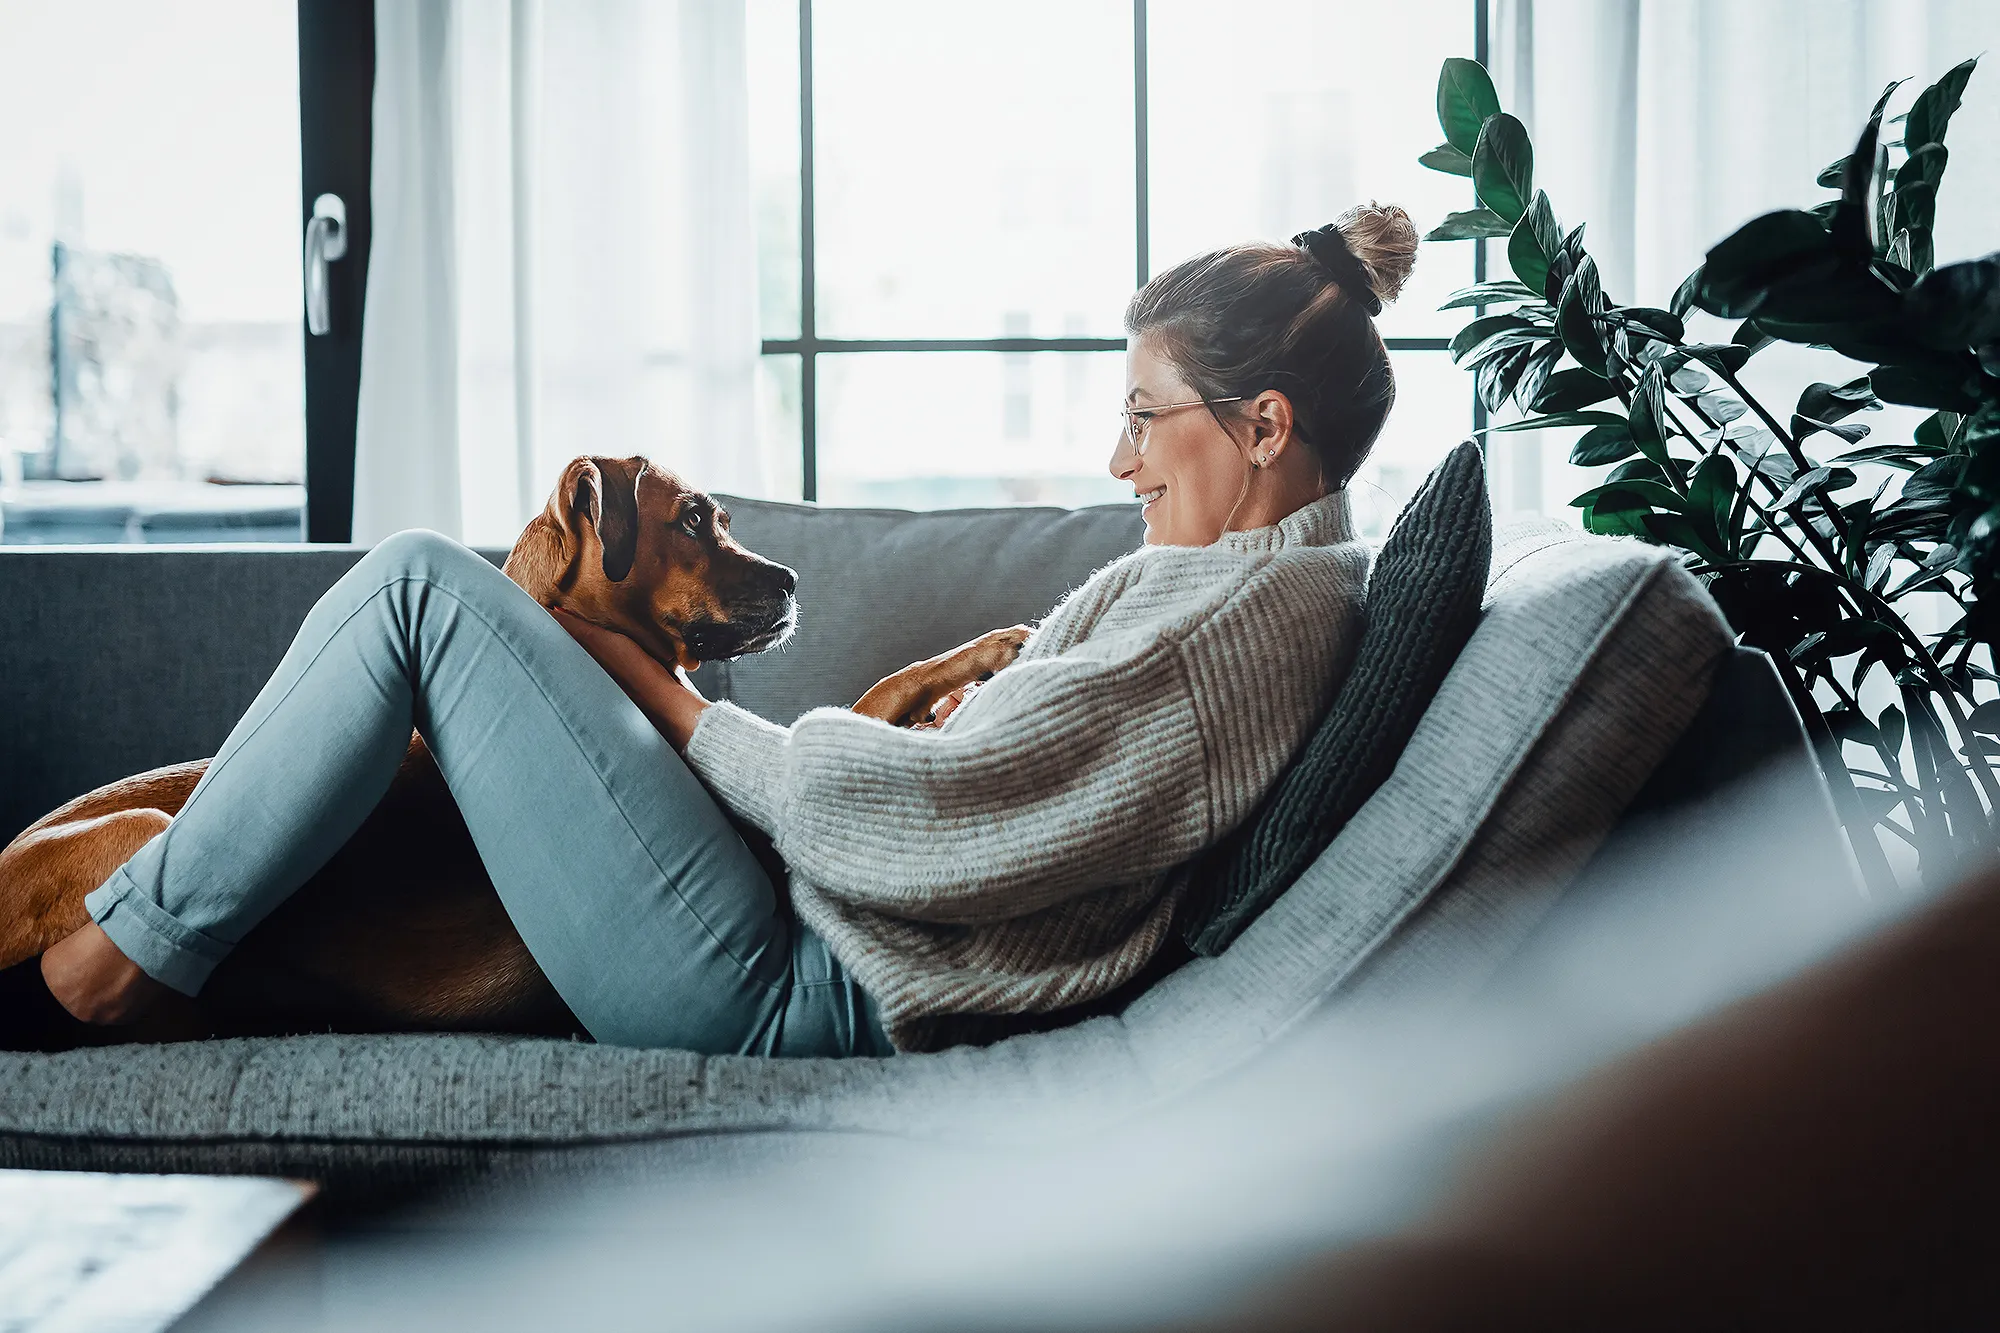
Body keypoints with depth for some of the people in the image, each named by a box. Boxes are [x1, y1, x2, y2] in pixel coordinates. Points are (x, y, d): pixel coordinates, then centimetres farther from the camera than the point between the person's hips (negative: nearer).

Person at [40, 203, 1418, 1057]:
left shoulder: (1238, 616, -20)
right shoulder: (1298, 575, 11)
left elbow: (910, 815, -22)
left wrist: (675, 705, -8)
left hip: (790, 998, -11)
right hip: (819, 967, 11)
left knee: (427, 584, -8)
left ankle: (131, 945, 2)